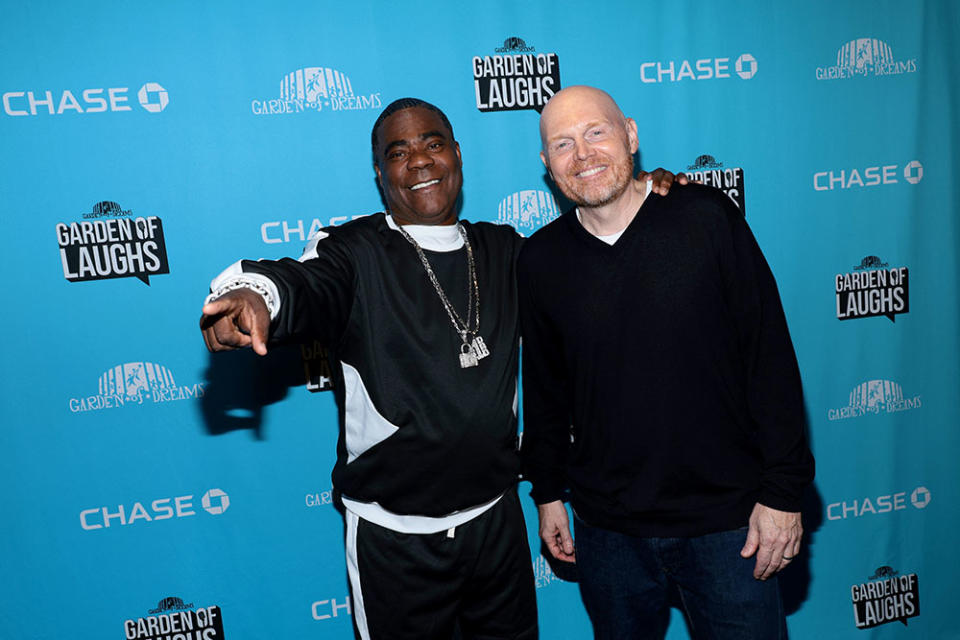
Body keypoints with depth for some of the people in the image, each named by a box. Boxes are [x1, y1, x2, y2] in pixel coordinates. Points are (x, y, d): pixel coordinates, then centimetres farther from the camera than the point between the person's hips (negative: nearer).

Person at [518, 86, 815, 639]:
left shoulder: (706, 216, -7)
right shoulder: (540, 260, -1)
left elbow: (771, 357, -6)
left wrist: (783, 490, -7)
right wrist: (548, 491, 10)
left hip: (726, 518, -1)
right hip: (606, 527, 2)